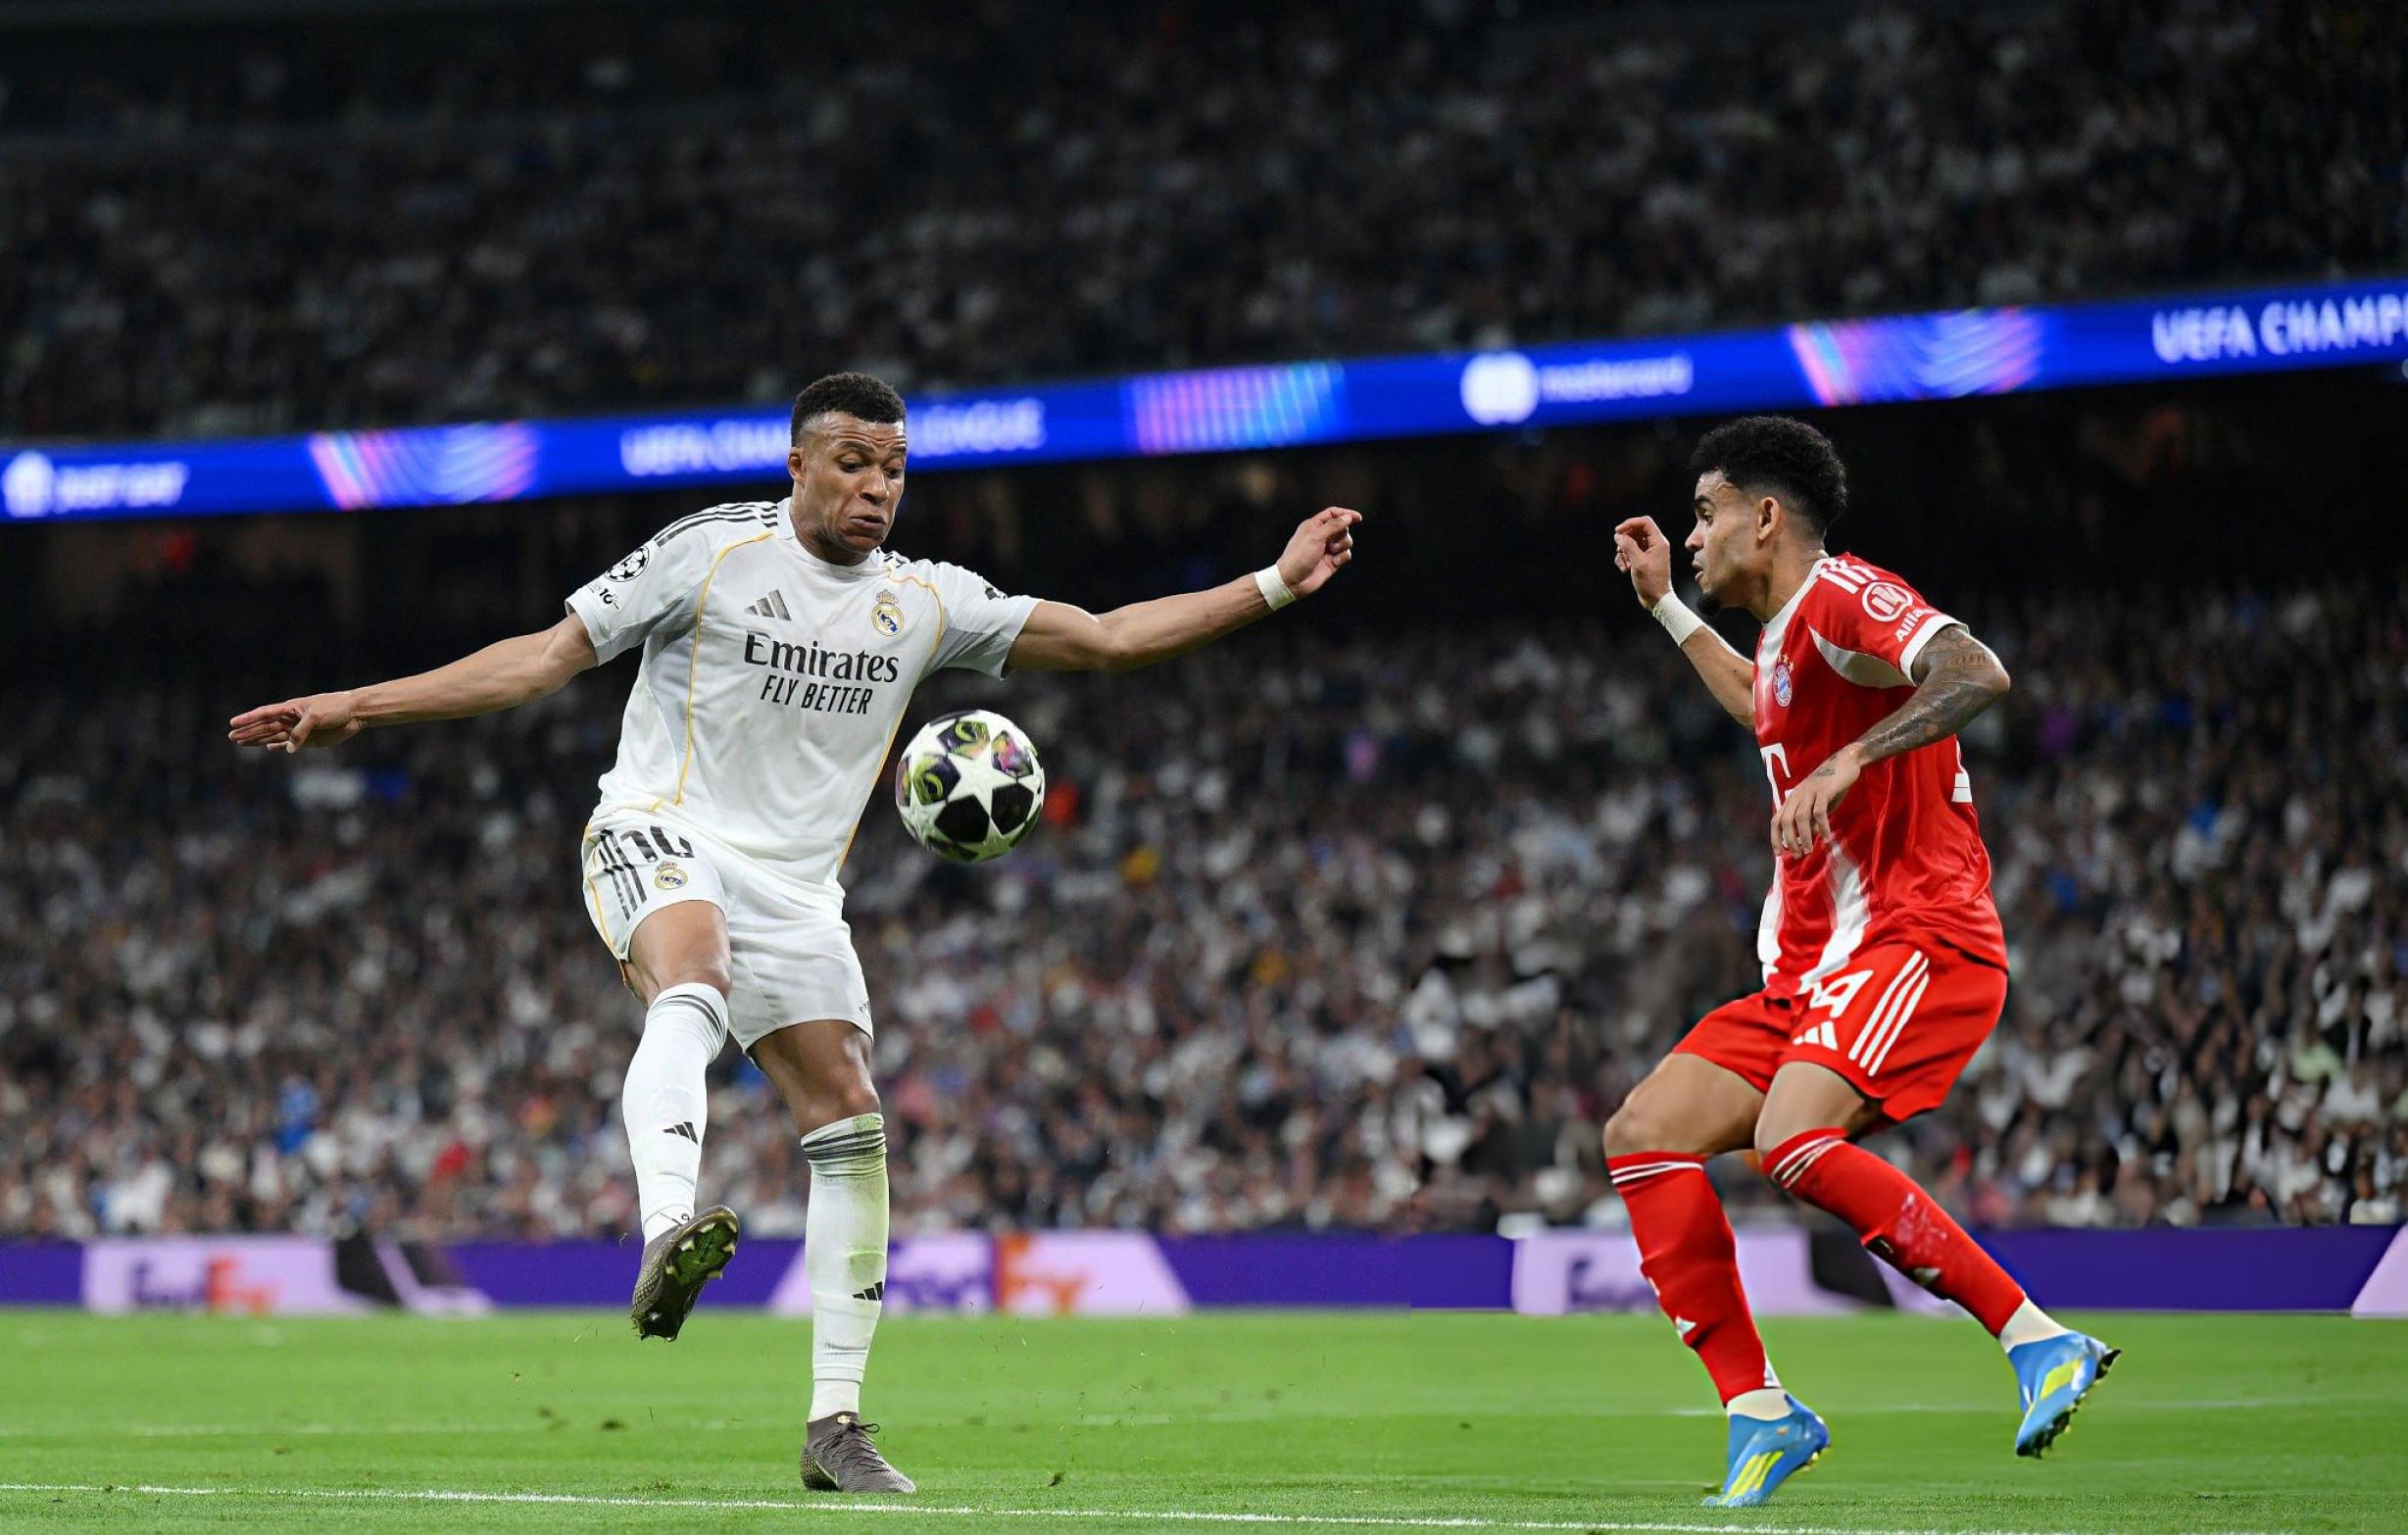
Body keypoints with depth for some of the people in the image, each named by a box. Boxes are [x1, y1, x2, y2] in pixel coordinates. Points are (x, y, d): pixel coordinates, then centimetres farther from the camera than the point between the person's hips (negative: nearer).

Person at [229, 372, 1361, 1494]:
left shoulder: (926, 601, 8)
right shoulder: (713, 552, -4)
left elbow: (1105, 639, 11)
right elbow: (547, 657, -2)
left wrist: (1274, 587, 5)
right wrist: (356, 709, -7)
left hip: (792, 887, 5)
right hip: (659, 836, -5)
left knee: (849, 1124, -3)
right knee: (694, 982, -38)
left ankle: (834, 1424, 4)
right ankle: (668, 1231, -61)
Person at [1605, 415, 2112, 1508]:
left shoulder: (1840, 596, -9)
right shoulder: (1785, 638, 21)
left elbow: (1978, 674, -27)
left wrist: (1847, 763, -33)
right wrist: (1665, 608, 45)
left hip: (1918, 945, -10)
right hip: (1813, 967, 10)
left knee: (1794, 1143, -32)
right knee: (1642, 1134, -1)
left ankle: (2039, 1342, -26)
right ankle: (1757, 1411, -2)